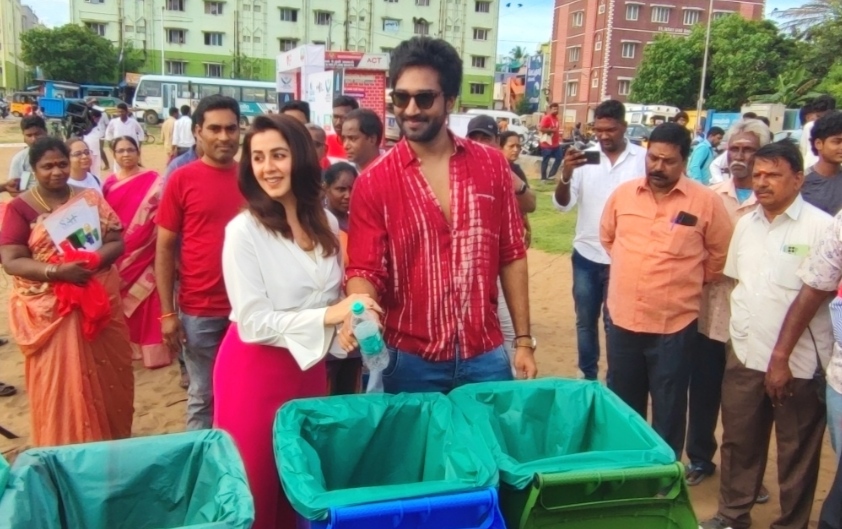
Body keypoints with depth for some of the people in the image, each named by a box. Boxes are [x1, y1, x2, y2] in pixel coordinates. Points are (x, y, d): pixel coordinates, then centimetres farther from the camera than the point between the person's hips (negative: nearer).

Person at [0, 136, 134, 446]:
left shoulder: (91, 199, 6)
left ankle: (113, 446, 27)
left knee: (108, 377, 9)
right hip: (49, 311, -2)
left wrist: (94, 260, -19)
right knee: (62, 384, 3)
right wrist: (56, 271, -23)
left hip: (99, 302, 3)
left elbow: (117, 242, 1)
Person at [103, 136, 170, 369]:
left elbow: (161, 214, -8)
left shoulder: (153, 180, -4)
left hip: (144, 251, -4)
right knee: (122, 302, 12)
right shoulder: (109, 183, 9)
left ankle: (152, 350, 8)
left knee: (148, 303, 0)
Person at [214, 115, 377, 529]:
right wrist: (327, 316, -27)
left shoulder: (327, 224, 0)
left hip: (309, 365, 5)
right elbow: (253, 323, -19)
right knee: (256, 486, 9)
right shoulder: (244, 230, -16)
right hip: (255, 370, -5)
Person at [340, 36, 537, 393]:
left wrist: (524, 340, 4)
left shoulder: (492, 166, 0)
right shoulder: (373, 183, -6)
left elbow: (511, 256, 4)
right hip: (410, 361, -1)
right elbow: (365, 269, -6)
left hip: (485, 356, 2)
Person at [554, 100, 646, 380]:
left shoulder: (643, 159, -8)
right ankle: (588, 376, 30)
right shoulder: (585, 158, -3)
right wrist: (566, 175, -27)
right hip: (586, 255, 3)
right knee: (585, 320, 14)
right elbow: (562, 204, -8)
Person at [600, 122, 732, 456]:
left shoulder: (706, 201, -8)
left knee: (668, 411, 11)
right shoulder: (623, 194, 2)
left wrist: (687, 282, 8)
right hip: (622, 319, 3)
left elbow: (720, 254, 4)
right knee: (622, 406, 18)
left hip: (674, 324, -3)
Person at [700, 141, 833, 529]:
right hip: (745, 355, 5)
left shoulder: (821, 227, -11)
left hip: (799, 363, -5)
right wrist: (740, 331, 8)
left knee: (796, 451, 11)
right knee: (738, 441, 17)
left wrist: (782, 358, -13)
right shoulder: (746, 224, 7)